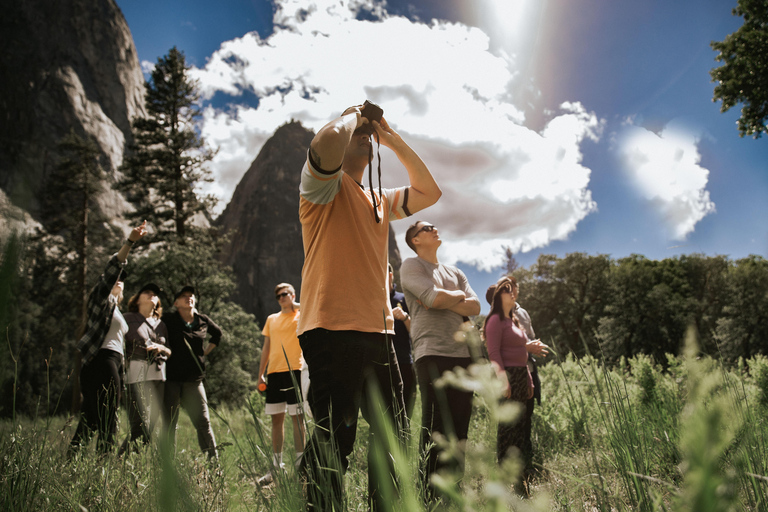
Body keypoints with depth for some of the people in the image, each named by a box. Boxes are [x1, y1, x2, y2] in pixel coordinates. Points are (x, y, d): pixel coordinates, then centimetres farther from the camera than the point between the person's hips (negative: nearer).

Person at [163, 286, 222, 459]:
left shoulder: (203, 321, 8)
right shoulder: (168, 320, -1)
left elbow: (217, 334, 26)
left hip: (194, 379, 2)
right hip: (171, 378, -2)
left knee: (203, 421, 0)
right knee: (169, 423, 2)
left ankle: (214, 461, 7)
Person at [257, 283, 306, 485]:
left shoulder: (301, 315, 7)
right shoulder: (271, 319, 19)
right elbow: (266, 348, 20)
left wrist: (296, 305, -9)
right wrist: (260, 374, 15)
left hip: (294, 369, -5)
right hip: (274, 372, 5)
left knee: (297, 417, -4)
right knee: (276, 418, 8)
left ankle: (300, 466, 2)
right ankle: (276, 468, 15)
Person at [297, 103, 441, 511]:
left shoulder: (379, 200, 23)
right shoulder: (327, 185, 0)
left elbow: (428, 192, 23)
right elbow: (328, 141, -22)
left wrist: (391, 137, 20)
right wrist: (353, 115, 1)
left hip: (378, 333, 8)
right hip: (333, 329, -8)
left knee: (391, 438, 15)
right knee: (333, 441, -8)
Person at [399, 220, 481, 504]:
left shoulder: (454, 272, 24)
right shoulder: (411, 266, 4)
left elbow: (475, 307, 10)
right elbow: (435, 298, -13)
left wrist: (443, 301, -4)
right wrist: (459, 295, 6)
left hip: (462, 353, 6)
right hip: (432, 354, -6)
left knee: (459, 429, 6)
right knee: (435, 429, -8)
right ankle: (431, 497, -2)